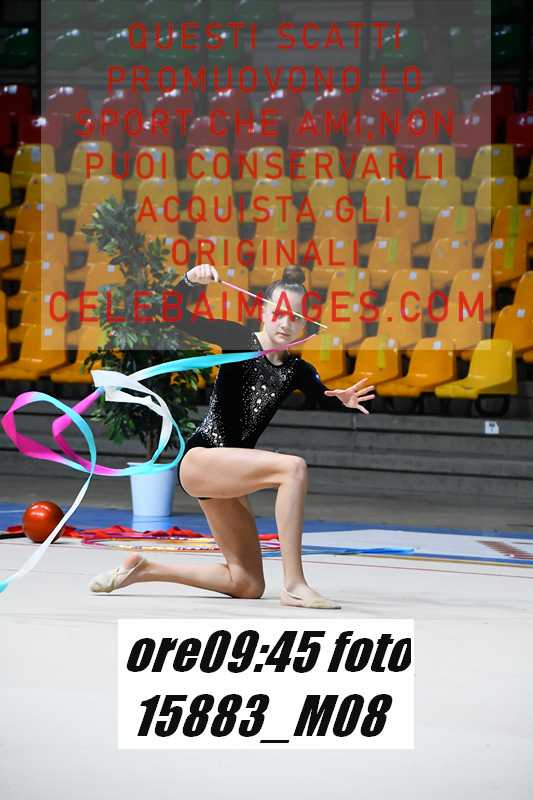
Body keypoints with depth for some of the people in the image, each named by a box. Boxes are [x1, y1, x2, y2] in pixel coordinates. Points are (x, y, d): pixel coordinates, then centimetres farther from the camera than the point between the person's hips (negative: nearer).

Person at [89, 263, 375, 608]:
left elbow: (327, 403, -7)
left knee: (248, 586, 9)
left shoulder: (298, 371, 7)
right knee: (293, 467, -30)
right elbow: (179, 316, -15)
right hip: (199, 459, -7)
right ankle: (294, 586, -32)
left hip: (232, 472, 7)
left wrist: (347, 402, -31)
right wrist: (192, 281, -35)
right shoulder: (240, 341, -6)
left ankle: (143, 569, 23)